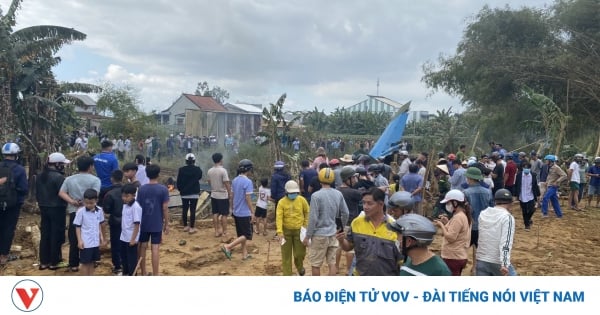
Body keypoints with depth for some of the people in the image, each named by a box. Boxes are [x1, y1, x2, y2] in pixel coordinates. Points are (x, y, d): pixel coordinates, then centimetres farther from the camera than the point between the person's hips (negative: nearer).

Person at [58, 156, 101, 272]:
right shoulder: (95, 180, -4)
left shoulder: (69, 179, 10)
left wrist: (72, 201, -11)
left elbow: (61, 193, -3)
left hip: (74, 212, 3)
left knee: (74, 239, 9)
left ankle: (74, 265, 13)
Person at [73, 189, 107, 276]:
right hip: (85, 243, -4)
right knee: (85, 263, 6)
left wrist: (101, 237, 10)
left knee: (92, 262, 15)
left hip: (96, 242, 4)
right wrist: (79, 240, -12)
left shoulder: (99, 210, -1)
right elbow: (77, 227, -8)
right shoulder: (80, 211, -13)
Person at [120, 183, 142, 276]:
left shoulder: (136, 207, -22)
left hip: (131, 238, -9)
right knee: (123, 256, 22)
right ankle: (125, 273, 40)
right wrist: (123, 233, 17)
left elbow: (137, 224, -22)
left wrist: (133, 239, -21)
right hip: (123, 237, 9)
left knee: (132, 258, 4)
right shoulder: (125, 205, 6)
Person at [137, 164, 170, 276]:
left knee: (142, 248, 13)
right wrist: (166, 224, 1)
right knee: (155, 249, 1)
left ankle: (143, 274, 22)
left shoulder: (141, 189, -1)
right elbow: (165, 208, -9)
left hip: (143, 224, 3)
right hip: (157, 225, -3)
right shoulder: (163, 189, -9)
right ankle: (155, 275, 6)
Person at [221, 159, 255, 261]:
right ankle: (228, 247, -10)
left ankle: (245, 254, 22)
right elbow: (248, 198, -20)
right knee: (247, 235, 1)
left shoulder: (235, 180, 6)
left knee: (242, 234, 16)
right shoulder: (248, 181, -19)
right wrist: (252, 212, -12)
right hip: (245, 213, -8)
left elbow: (232, 196, 11)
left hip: (236, 212, 8)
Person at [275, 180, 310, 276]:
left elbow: (307, 213, 8)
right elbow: (279, 217, -16)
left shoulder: (302, 200, -5)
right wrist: (279, 231, -26)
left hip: (299, 230, 1)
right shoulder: (282, 202, -10)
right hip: (286, 231, -1)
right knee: (286, 254, 7)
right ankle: (287, 274, 20)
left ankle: (300, 267, 41)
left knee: (299, 253, 8)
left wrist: (306, 225, 5)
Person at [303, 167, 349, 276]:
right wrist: (341, 227, 22)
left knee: (315, 264, 9)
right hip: (333, 234, 5)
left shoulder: (316, 196, -17)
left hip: (319, 235, -5)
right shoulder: (338, 194, -1)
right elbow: (345, 213, 5)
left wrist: (307, 236, -8)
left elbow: (313, 218, -16)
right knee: (332, 262, 12)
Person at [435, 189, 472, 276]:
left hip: (453, 257, -10)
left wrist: (441, 225, -14)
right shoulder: (464, 216, 13)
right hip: (460, 256, 10)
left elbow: (451, 237, -24)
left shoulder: (458, 217, -19)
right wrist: (447, 223, 10)